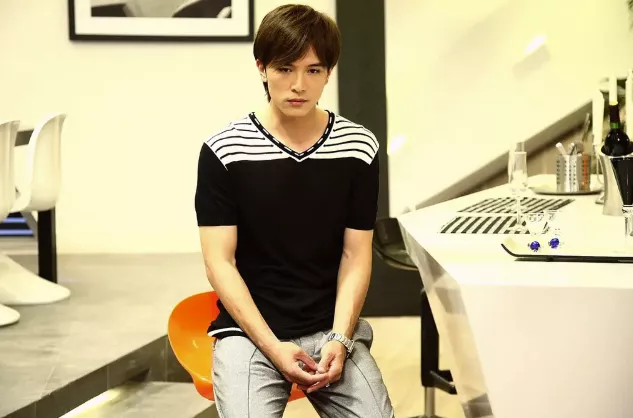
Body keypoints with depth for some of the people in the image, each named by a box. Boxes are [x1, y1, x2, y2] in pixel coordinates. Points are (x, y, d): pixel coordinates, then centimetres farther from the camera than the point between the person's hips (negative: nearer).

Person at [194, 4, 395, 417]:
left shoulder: (358, 148, 0)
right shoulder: (224, 151, -6)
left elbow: (356, 255, 2)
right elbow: (220, 262, -6)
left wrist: (339, 339, -11)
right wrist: (272, 347, -15)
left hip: (331, 328, 2)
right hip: (248, 332, -2)